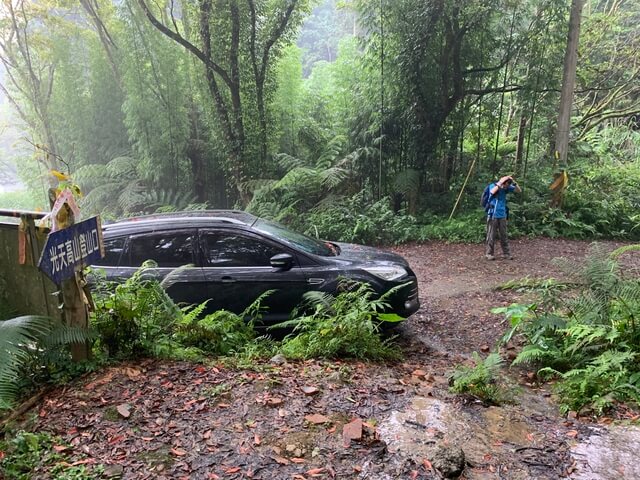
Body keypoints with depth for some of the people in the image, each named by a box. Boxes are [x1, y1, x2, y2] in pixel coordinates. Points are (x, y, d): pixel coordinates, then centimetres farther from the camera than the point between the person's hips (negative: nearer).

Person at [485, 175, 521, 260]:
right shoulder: (493, 185, -7)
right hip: (493, 215, -4)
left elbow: (519, 190, 4)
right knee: (491, 235, 0)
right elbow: (492, 192, -29)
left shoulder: (507, 188, 5)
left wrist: (514, 182, -10)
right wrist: (500, 183, -24)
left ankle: (506, 253, 15)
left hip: (502, 215, 4)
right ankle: (489, 254, 7)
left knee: (504, 236, 8)